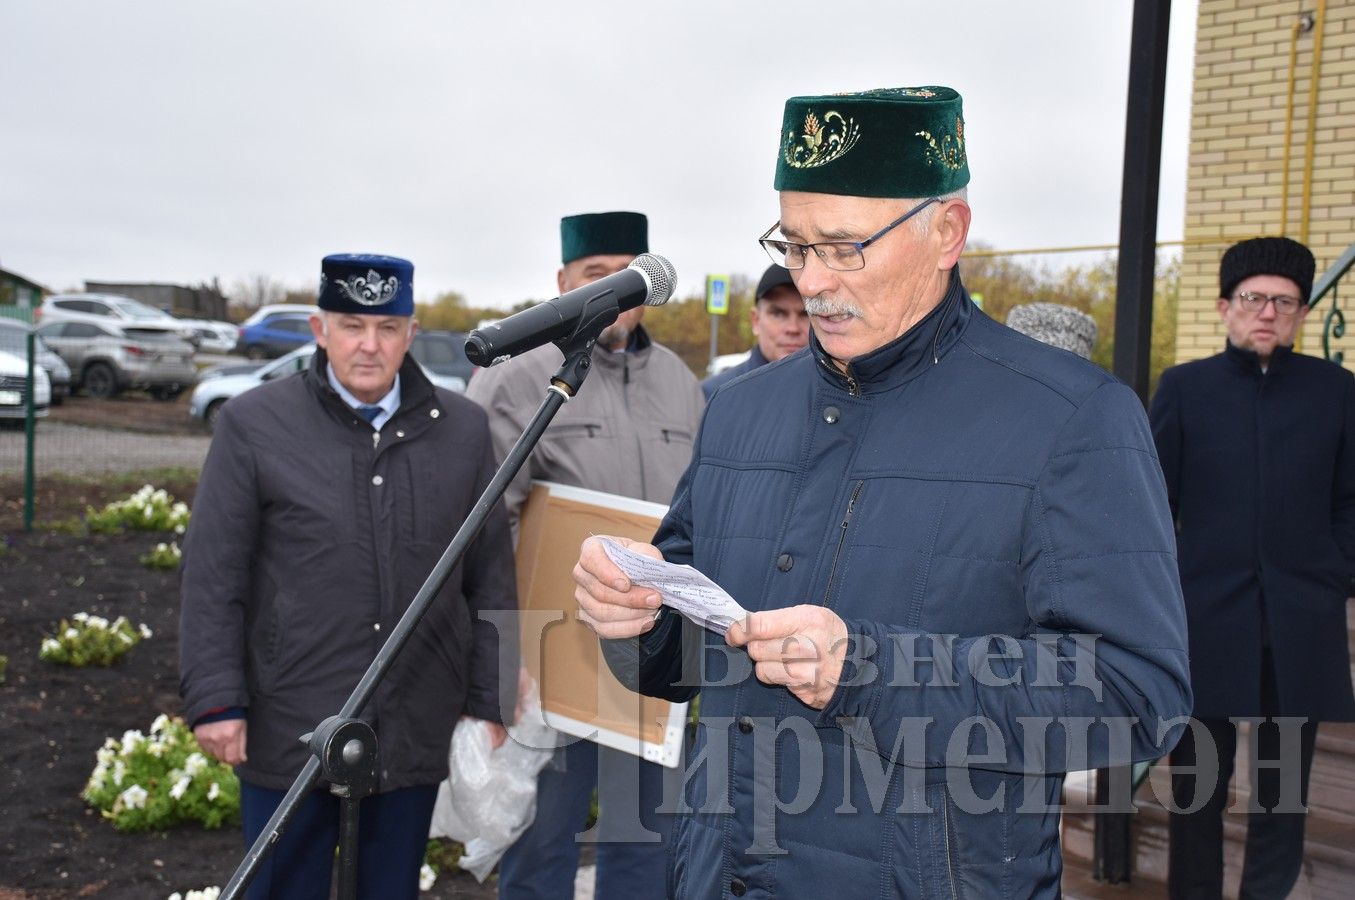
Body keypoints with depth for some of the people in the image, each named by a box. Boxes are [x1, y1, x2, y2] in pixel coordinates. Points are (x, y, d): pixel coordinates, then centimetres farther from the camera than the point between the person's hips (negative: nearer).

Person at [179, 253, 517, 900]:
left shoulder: (463, 429, 3)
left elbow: (491, 579, 6)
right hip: (290, 729, -2)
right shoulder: (254, 424, -4)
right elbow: (212, 578, -3)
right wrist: (215, 700, -7)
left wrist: (490, 701, 5)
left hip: (416, 730, 2)